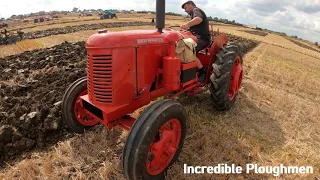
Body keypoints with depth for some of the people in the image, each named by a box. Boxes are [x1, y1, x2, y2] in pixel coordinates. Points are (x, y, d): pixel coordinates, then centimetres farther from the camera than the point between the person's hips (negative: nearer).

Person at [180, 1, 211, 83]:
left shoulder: (196, 10, -4)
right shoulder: (194, 14, 29)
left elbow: (199, 19, -30)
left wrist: (187, 24, -46)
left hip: (202, 38, -11)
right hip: (198, 38, 11)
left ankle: (203, 72, -25)